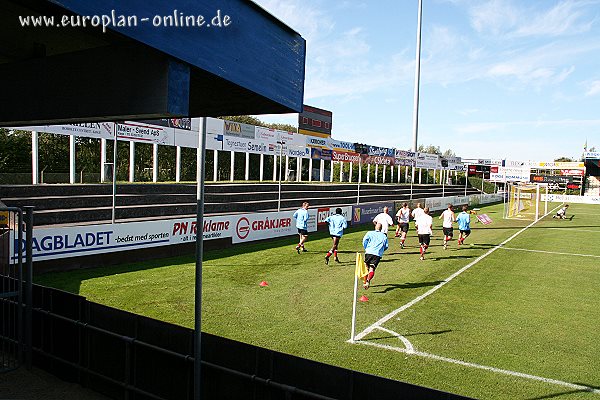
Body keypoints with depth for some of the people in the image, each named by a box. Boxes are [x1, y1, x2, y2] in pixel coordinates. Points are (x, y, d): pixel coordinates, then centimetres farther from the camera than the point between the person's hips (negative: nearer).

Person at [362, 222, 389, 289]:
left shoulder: (370, 233, 12)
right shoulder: (384, 236, 15)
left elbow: (364, 240, 0)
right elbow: (386, 246, 12)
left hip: (369, 252, 1)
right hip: (378, 254, 0)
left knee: (366, 267, 19)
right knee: (372, 269, -8)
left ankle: (365, 282, 22)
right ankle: (368, 281, -33)